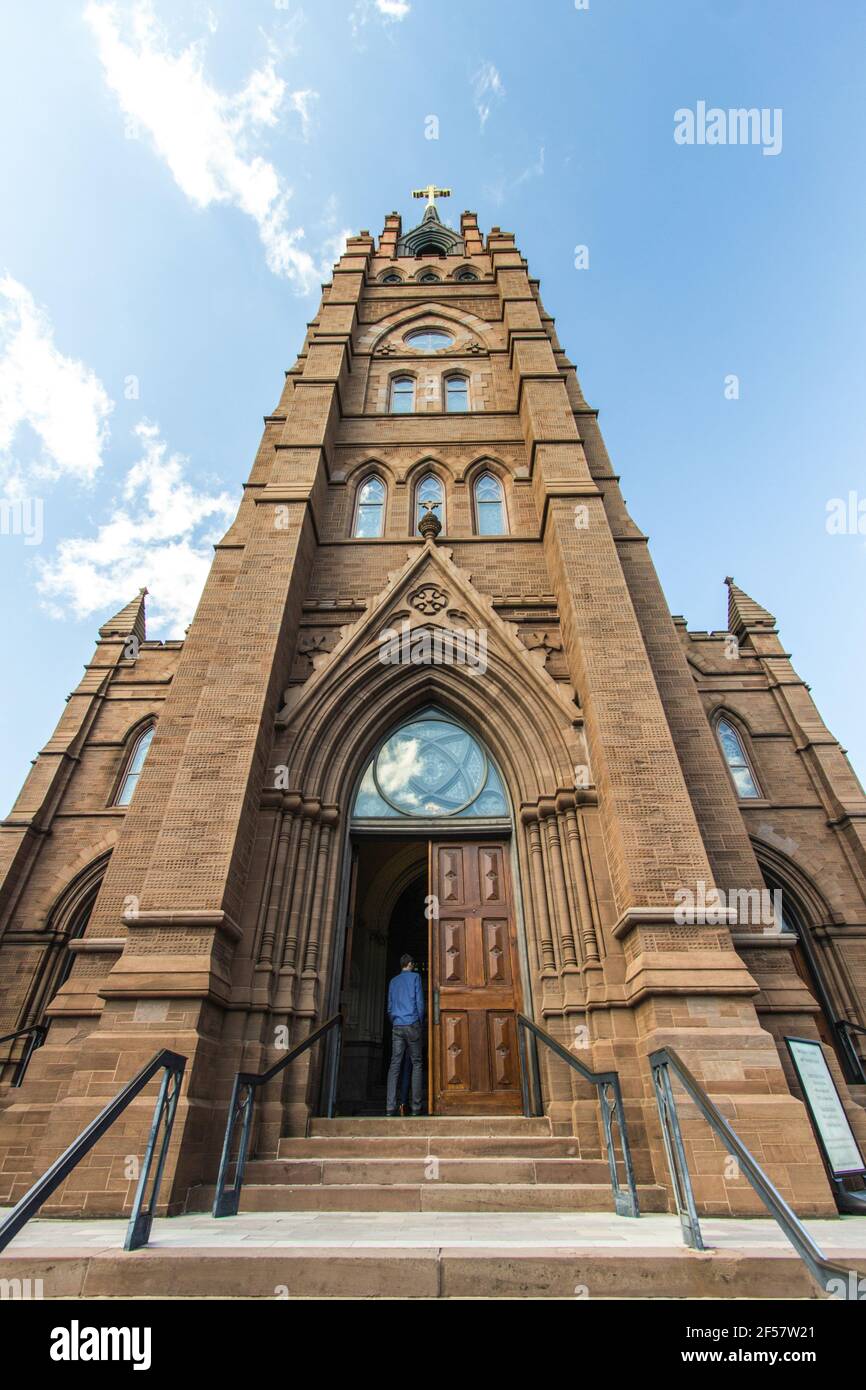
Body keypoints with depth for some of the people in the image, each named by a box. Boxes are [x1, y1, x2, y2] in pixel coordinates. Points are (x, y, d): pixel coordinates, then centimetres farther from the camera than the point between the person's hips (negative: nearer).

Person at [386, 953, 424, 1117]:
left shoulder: (393, 981, 17)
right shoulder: (415, 977, 3)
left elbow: (389, 1007, 17)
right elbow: (419, 1002, 0)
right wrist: (421, 1023, 9)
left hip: (397, 1027, 4)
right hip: (412, 1024, -4)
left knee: (394, 1065, 0)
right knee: (417, 1064, 3)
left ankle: (390, 1107, -6)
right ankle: (416, 1106, 0)